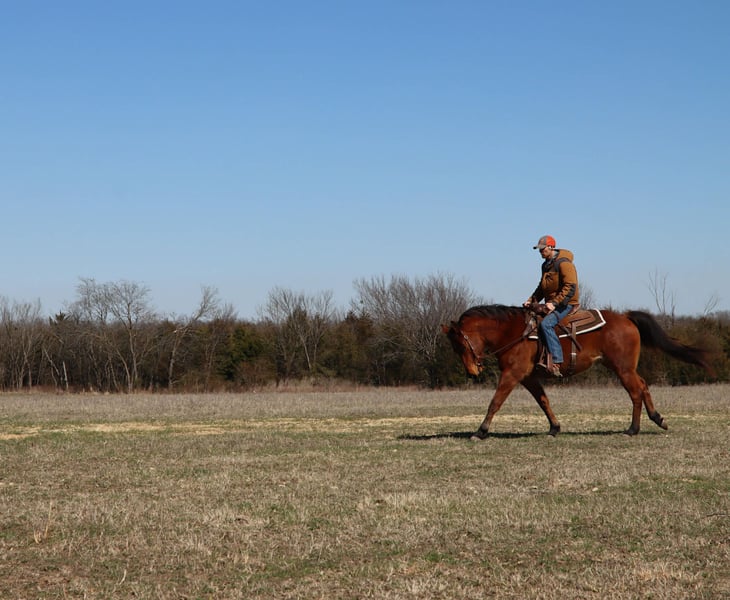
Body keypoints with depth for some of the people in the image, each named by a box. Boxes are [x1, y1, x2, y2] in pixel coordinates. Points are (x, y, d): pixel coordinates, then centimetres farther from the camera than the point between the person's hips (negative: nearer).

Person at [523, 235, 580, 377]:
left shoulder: (564, 263, -14)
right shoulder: (546, 265, 15)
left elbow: (570, 287, -21)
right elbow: (542, 287, 25)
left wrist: (555, 303, -26)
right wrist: (532, 300, 10)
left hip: (566, 304, -10)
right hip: (551, 304, 10)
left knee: (546, 323, -30)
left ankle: (556, 363, -34)